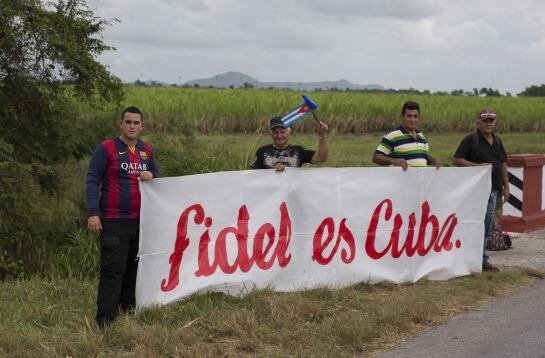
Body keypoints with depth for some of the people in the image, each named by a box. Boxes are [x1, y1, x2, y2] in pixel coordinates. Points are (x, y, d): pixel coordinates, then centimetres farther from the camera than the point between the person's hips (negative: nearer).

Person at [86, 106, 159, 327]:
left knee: (135, 268, 9)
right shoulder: (107, 148, -3)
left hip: (140, 221, 6)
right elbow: (92, 180, -6)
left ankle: (128, 308, 19)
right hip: (113, 222, -6)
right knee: (113, 269, -9)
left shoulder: (146, 151, 13)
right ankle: (105, 318, -8)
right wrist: (93, 213, -14)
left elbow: (156, 175, 25)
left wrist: (151, 175, -1)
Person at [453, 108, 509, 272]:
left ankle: (483, 260, 14)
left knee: (486, 225, 9)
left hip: (493, 189, 7)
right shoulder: (470, 140, -4)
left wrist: (506, 187, 15)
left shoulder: (497, 141, 16)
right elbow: (457, 160, -8)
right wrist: (478, 165, -17)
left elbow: (503, 164, 21)